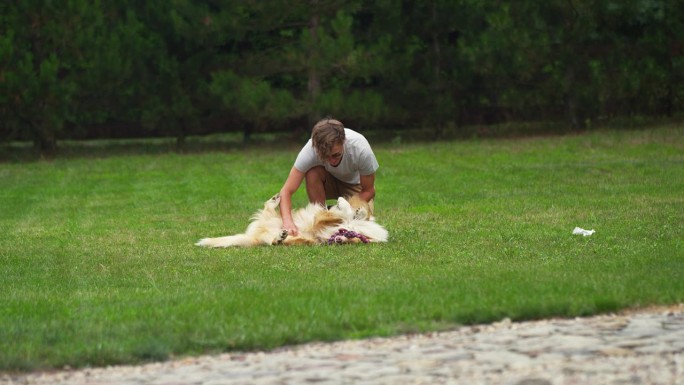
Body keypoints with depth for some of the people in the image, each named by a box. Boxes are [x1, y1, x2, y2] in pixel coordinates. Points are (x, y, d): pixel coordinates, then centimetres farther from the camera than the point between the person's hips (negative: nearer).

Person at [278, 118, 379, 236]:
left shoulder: (361, 150, -37)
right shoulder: (310, 150, -36)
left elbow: (368, 191, -21)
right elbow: (286, 191, -36)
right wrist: (287, 221, -54)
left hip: (355, 183, -1)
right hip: (328, 181, 1)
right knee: (313, 173, -33)